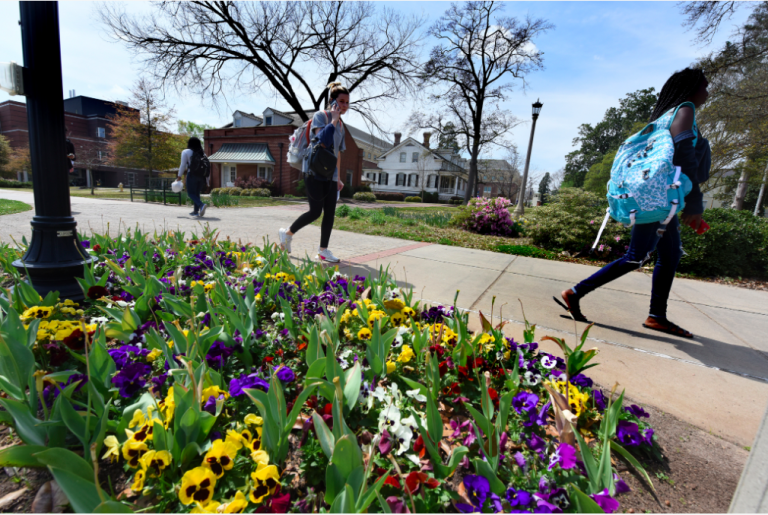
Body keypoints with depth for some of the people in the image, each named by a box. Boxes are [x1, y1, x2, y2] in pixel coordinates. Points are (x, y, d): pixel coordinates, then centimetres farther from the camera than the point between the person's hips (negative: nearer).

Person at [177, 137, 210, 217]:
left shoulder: (186, 152, 2)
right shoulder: (202, 153, 15)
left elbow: (183, 165, -4)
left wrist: (179, 176, 3)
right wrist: (208, 179, 13)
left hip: (192, 175, -5)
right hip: (201, 175, 5)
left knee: (191, 193, -2)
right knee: (197, 193, 12)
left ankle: (201, 205, -27)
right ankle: (196, 211, 11)